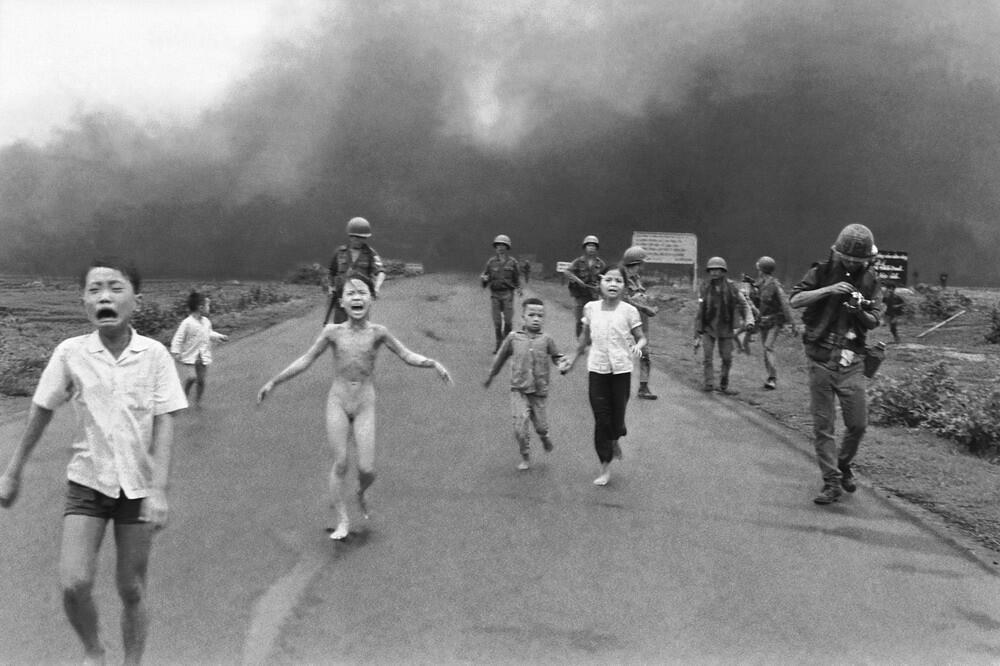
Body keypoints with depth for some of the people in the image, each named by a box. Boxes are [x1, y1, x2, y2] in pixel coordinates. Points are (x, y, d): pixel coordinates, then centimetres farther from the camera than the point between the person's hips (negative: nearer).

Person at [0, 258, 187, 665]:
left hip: (138, 487, -1)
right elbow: (41, 412, 4)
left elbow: (164, 423, -11)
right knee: (74, 585, -9)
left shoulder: (155, 354, -11)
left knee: (131, 590, 8)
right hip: (87, 482, 1)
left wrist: (158, 491, -18)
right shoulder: (70, 353, -7)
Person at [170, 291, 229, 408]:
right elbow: (178, 339, -11)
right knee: (191, 377, -19)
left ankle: (197, 401, 21)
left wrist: (219, 336, 9)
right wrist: (175, 352, -16)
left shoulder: (206, 322, 5)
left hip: (203, 357, 5)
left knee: (201, 380, 5)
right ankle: (184, 395, 6)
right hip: (189, 357, -5)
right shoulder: (187, 323, -15)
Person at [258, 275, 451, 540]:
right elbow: (305, 361, 5)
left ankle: (361, 493, 31)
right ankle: (342, 521, 12)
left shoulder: (378, 332, -6)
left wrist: (433, 363, -20)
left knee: (367, 469, -5)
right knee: (340, 464, -4)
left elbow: (408, 356, -2)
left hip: (365, 405, 0)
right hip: (337, 402, 0)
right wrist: (273, 382, 6)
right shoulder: (333, 332, -4)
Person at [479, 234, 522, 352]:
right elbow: (484, 276, 9)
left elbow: (517, 278, 8)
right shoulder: (491, 262, 4)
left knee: (508, 320, -3)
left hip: (507, 294, -1)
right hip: (494, 294, 1)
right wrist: (484, 278, -15)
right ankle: (498, 343, 11)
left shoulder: (512, 262, 2)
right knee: (496, 321, 1)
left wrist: (518, 288, -9)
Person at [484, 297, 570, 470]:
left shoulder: (546, 339, -3)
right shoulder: (513, 338, -3)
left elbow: (557, 356, 9)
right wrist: (490, 376, 20)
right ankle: (525, 457, 15)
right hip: (519, 390, -1)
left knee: (541, 425, 7)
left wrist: (562, 364, -15)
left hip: (540, 391, 1)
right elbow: (500, 357, 10)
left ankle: (544, 437, 44)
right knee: (520, 426, -7)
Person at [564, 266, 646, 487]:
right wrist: (572, 360, 18)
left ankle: (615, 441, 42)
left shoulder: (629, 311, -7)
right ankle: (605, 468, 12)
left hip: (621, 369, -1)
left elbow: (641, 338, 0)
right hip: (596, 369, 1)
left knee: (617, 416, 5)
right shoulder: (591, 308, 0)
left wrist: (637, 346, -23)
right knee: (601, 419, 1)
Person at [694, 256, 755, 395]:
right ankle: (709, 384, -7)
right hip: (708, 329, 0)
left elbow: (744, 305, 1)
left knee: (727, 359, 7)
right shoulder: (705, 289, -3)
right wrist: (697, 335, 1)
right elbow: (700, 313, 2)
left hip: (726, 329, 0)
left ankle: (724, 386, 21)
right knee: (706, 357, -12)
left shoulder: (731, 287, -6)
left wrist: (749, 321, -17)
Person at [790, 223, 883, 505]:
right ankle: (832, 482, 9)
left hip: (851, 360, 2)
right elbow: (795, 300, -12)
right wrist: (828, 290, -23)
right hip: (821, 358, -2)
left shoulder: (870, 280, 6)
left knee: (858, 423, 2)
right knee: (822, 425, 0)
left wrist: (860, 312, -18)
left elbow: (874, 321, 4)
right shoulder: (823, 272, -1)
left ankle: (843, 464, 30)